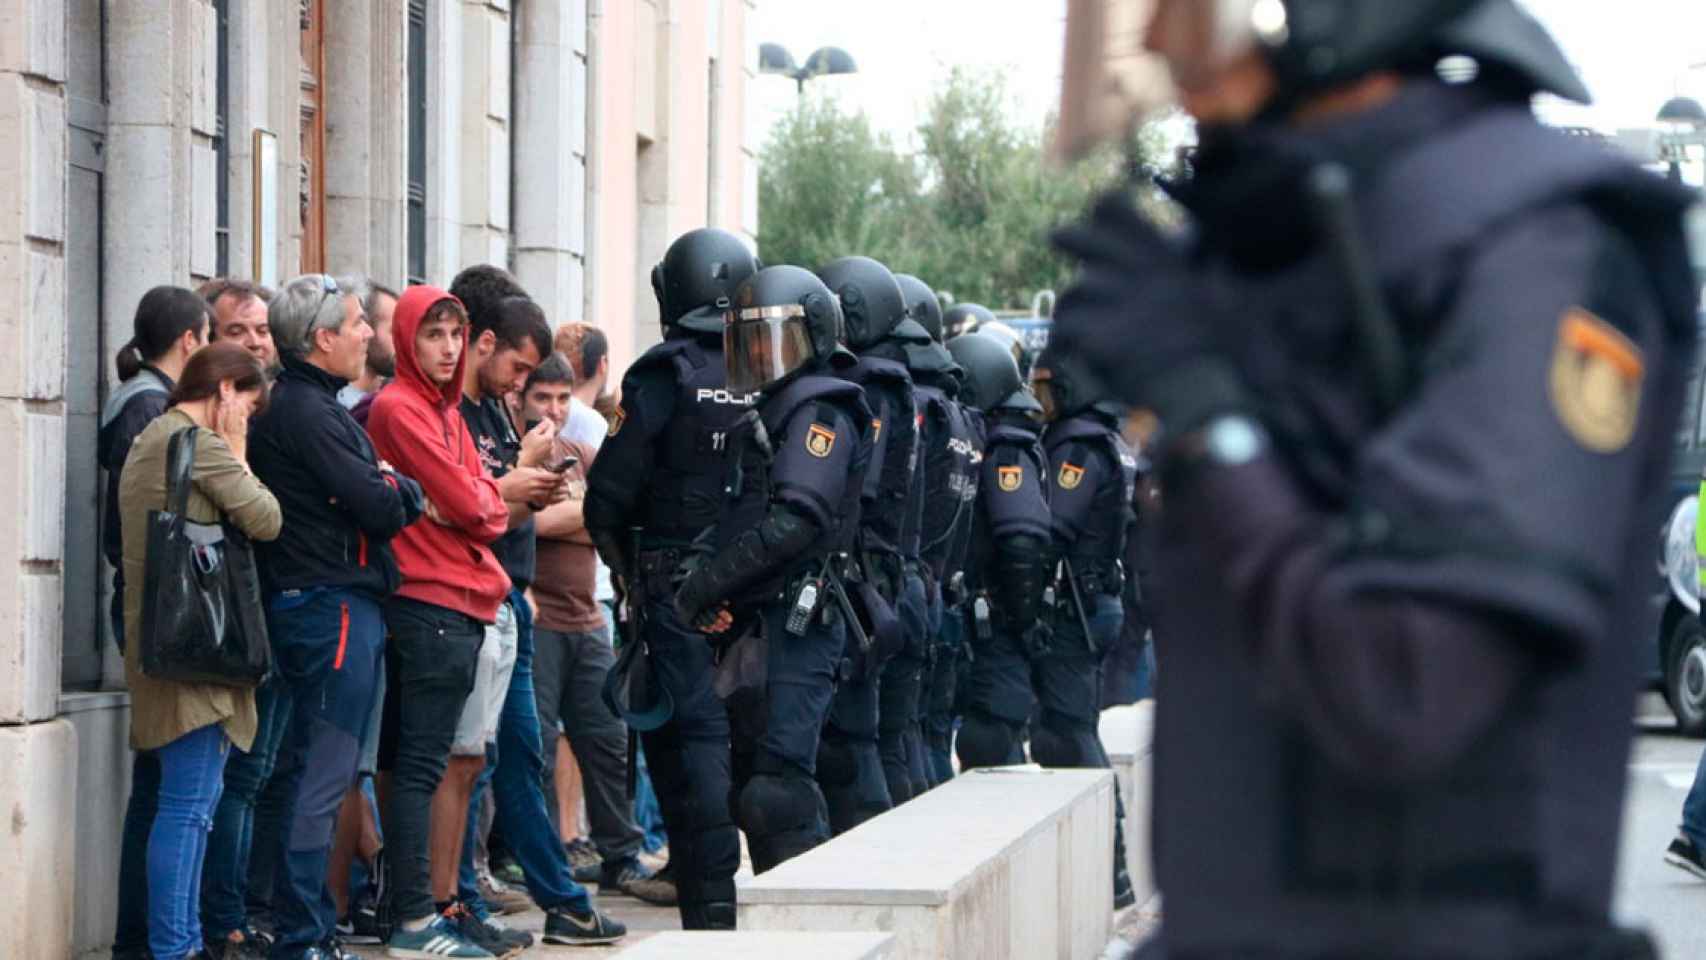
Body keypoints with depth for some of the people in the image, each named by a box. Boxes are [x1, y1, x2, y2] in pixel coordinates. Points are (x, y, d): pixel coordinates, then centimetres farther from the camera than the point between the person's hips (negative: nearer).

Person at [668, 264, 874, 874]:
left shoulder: (820, 413, -9)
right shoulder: (769, 414, 22)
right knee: (752, 779, 12)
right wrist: (699, 569, -2)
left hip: (795, 623, -10)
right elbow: (735, 516, 19)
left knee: (777, 788, -16)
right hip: (757, 624, 10)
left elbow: (797, 521, -21)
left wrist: (708, 583, -21)